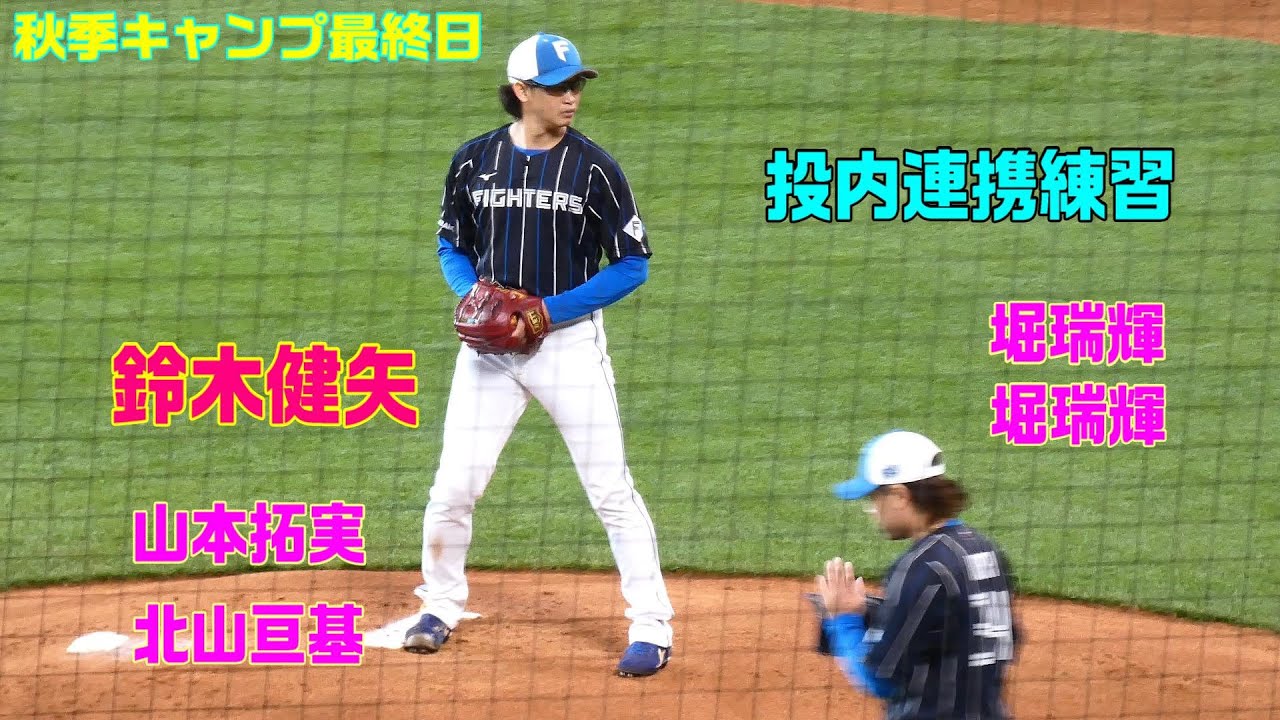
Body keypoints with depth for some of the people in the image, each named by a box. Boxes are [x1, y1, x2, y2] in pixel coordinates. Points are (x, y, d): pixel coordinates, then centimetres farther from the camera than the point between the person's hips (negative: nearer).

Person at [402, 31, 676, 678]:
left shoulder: (592, 166, -7)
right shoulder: (474, 160, 1)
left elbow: (632, 265, -4)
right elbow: (452, 247, 13)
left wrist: (551, 309, -14)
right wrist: (473, 293, -8)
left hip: (570, 339, -2)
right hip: (490, 343, 2)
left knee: (611, 489, -4)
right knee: (454, 485, 4)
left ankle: (651, 628, 3)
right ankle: (440, 608, 25)